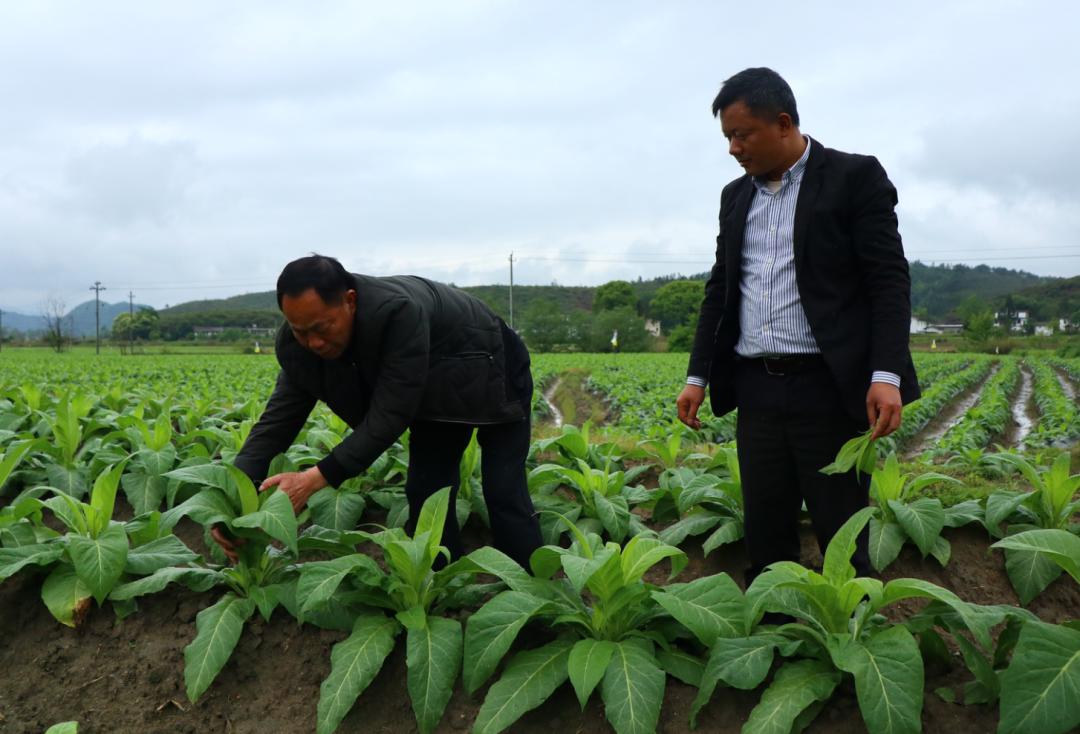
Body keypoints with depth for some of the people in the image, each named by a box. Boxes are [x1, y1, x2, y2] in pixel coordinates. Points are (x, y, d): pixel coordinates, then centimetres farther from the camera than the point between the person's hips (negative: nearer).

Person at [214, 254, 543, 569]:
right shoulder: (300, 341, -21)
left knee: (504, 495, -8)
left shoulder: (399, 313, -43)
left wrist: (318, 477, -46)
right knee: (425, 492, 1)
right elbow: (281, 414, -18)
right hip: (437, 391, 6)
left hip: (491, 373, -6)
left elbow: (391, 415, -42)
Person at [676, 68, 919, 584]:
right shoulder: (736, 196, 15)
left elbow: (889, 280, -8)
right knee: (765, 540, 9)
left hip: (828, 387, -5)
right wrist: (698, 376, 11)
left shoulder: (855, 176, -2)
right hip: (756, 388, 5)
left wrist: (886, 375, -18)